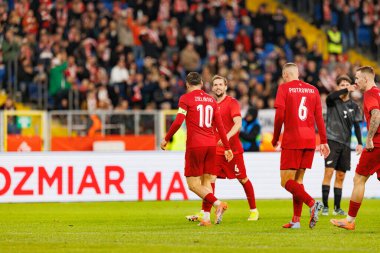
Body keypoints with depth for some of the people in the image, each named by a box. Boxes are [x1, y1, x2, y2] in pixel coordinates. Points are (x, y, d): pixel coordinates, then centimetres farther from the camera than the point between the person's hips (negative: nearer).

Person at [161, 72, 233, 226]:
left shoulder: (186, 98, -2)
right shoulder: (211, 100, 13)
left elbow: (178, 122, -11)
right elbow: (220, 126, 12)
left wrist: (166, 139, 1)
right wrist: (227, 148, 16)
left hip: (195, 145, -5)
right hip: (211, 144, 5)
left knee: (192, 183, -2)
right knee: (206, 182, 10)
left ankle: (217, 203, -21)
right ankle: (206, 218, 1)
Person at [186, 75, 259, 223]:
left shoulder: (232, 103, -7)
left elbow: (238, 123, -20)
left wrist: (227, 137, -34)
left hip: (233, 149, -4)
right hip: (216, 149, 4)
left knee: (243, 179, 5)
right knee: (210, 179, -7)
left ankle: (253, 210, 19)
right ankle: (205, 213, -7)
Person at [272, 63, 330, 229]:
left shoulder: (284, 88, -1)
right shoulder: (312, 90, 12)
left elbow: (279, 116, -8)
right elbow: (319, 118, 9)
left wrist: (275, 139, 3)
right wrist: (324, 141, 11)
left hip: (291, 140, -5)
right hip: (310, 140, 5)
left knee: (286, 181, -3)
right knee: (298, 179, 13)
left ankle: (312, 203, -25)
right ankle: (296, 220, 9)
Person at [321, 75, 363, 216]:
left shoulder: (353, 106, 12)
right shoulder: (333, 102, 0)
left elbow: (356, 125, 12)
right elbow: (330, 97, -25)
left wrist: (360, 143, 2)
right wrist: (347, 90, -29)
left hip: (345, 144, 4)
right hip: (332, 140, -4)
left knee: (340, 176, 6)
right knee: (329, 172, -13)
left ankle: (337, 208, 11)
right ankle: (325, 206, -12)